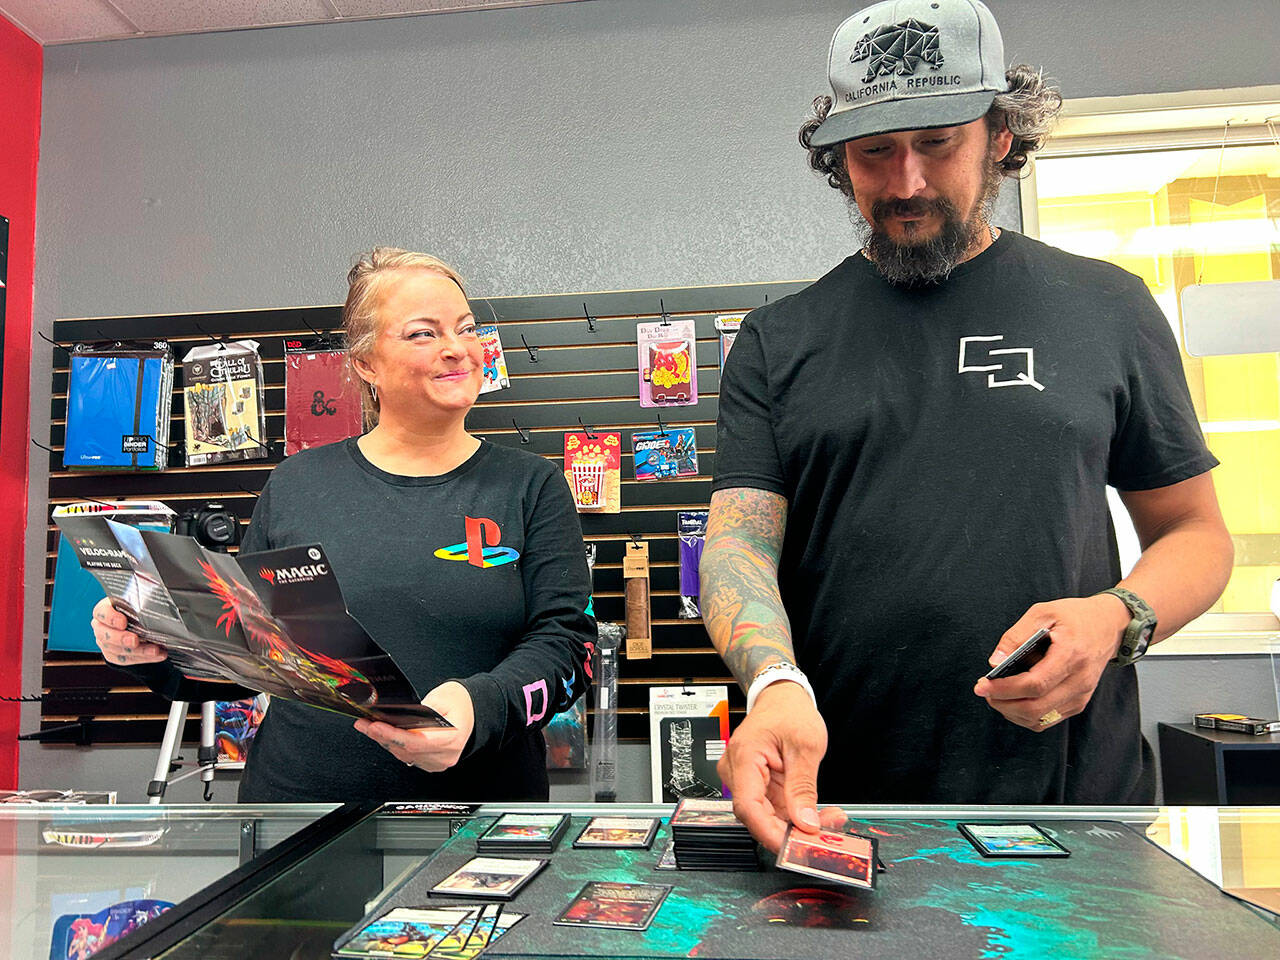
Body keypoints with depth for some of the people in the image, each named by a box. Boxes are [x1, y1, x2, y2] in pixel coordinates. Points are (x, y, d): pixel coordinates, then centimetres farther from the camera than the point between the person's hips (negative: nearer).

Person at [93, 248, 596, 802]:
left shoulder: (532, 486, 0)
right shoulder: (296, 484, 4)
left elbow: (566, 639, -8)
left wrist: (479, 705, -25)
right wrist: (158, 652, -9)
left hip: (482, 803, 0)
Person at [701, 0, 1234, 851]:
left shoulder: (1106, 308, 5)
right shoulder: (777, 342, 4)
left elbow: (1195, 531, 9)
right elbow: (741, 536, -5)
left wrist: (1117, 618, -13)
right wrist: (774, 681, -24)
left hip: (1076, 785, 1)